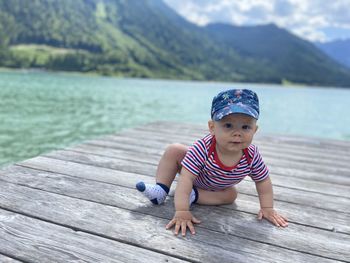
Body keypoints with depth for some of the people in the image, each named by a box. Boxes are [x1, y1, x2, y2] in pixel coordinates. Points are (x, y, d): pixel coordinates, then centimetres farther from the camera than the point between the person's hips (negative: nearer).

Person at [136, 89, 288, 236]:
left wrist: (267, 208, -18)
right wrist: (182, 211, -51)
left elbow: (263, 181, -15)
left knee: (231, 195, -18)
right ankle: (160, 191, -17)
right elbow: (186, 179, -45)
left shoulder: (252, 156, -34)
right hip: (194, 177, -3)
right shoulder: (202, 148, -44)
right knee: (173, 150, -20)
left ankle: (193, 195, -15)